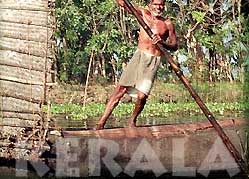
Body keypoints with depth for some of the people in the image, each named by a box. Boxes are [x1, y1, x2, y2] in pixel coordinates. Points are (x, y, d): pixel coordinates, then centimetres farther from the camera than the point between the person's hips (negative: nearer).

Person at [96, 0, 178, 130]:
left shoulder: (168, 24, 5)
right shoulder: (144, 14, 8)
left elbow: (175, 46, 5)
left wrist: (162, 42, -13)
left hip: (153, 61, -1)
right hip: (139, 56, 1)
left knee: (142, 95, -12)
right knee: (121, 88, -9)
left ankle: (132, 120, 15)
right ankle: (102, 121, -9)